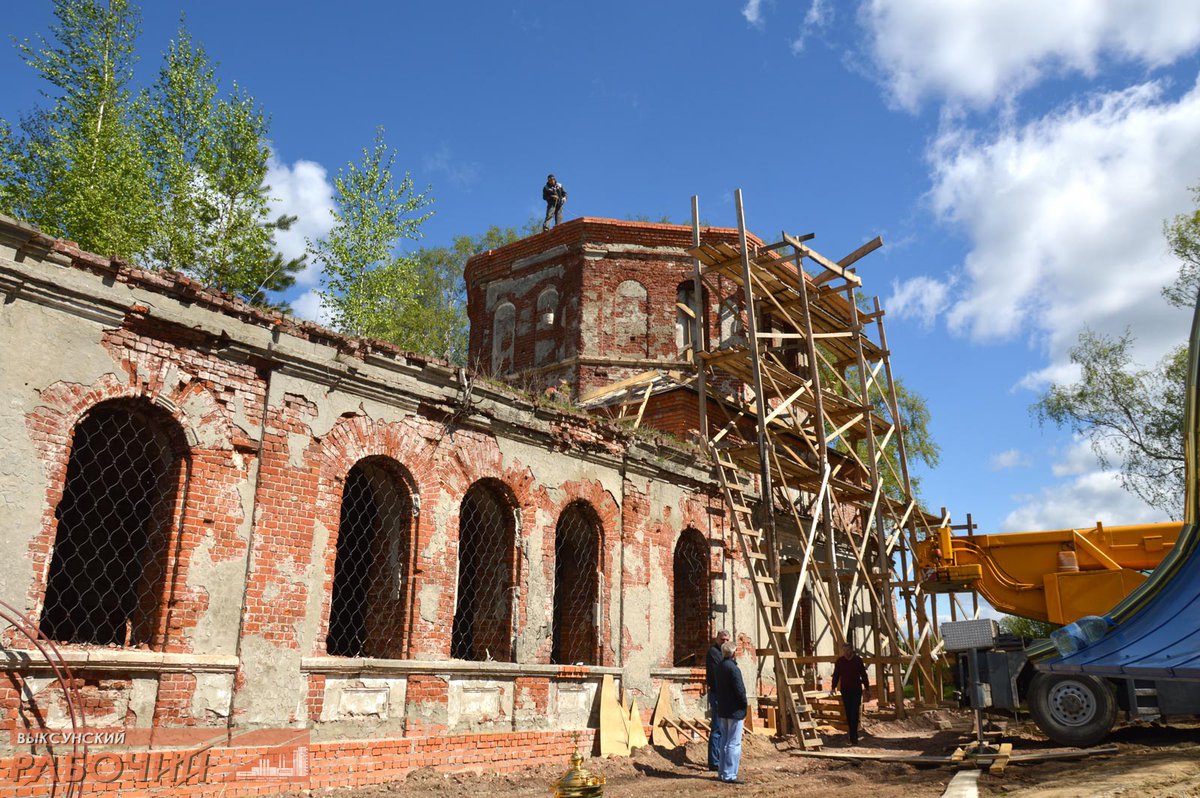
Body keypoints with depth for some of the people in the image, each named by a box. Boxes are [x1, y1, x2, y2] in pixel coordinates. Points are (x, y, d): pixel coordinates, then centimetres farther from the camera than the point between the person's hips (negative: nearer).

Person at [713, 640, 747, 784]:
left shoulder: (720, 667, 8)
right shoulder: (733, 668, -19)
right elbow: (740, 691, -18)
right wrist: (744, 708, -6)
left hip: (722, 711, 9)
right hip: (734, 711, -9)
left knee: (724, 742, 16)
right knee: (734, 744, -4)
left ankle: (722, 771, 22)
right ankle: (730, 775, -3)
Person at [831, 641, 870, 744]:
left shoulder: (858, 660, -2)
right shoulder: (839, 661, 2)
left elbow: (864, 675, 3)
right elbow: (836, 675, 7)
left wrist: (867, 688, 3)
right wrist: (833, 687, 1)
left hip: (856, 690, -2)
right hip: (845, 690, 2)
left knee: (854, 713, -10)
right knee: (848, 713, 5)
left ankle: (853, 737, -12)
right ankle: (854, 735, 17)